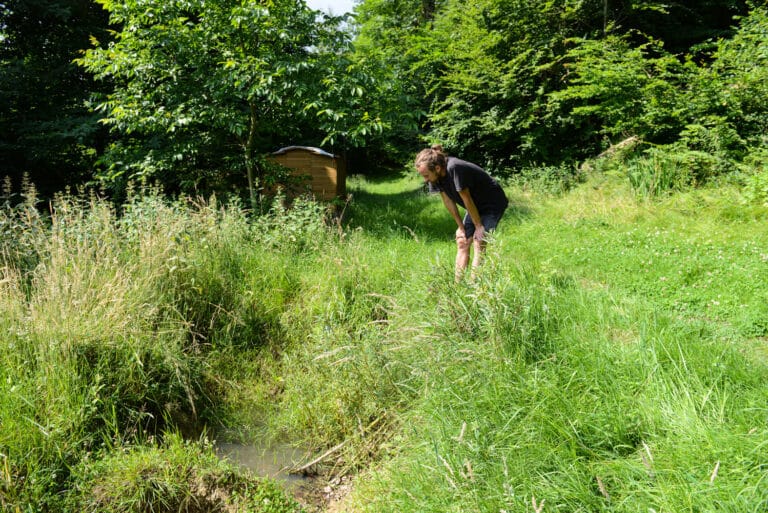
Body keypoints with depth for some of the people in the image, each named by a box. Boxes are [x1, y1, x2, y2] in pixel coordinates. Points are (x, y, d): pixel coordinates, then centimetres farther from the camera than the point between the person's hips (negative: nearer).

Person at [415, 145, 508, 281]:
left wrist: (479, 226, -19)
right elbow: (448, 201, -5)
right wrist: (461, 227, -2)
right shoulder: (437, 175, -12)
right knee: (462, 242, 1)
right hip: (476, 206, 8)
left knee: (479, 244, -15)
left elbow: (467, 200, -27)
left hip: (493, 203, -7)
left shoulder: (454, 169, -36)